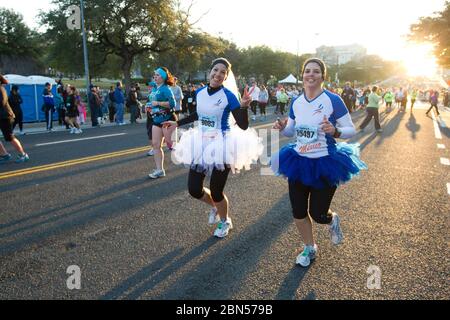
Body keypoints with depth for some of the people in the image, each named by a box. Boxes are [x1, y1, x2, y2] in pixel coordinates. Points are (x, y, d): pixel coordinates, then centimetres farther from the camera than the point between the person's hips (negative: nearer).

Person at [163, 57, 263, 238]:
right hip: (201, 145, 5)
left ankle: (225, 221, 34)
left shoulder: (229, 96, -14)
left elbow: (243, 126, -16)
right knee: (194, 189, 7)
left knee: (216, 191, 2)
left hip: (221, 146, -5)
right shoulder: (200, 92, 2)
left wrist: (244, 107, -32)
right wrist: (177, 123, 24)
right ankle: (214, 206, 41)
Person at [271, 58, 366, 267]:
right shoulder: (296, 102, 3)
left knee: (318, 214, 0)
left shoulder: (333, 100, -12)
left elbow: (351, 130, -9)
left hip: (325, 163, -4)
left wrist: (334, 131, -30)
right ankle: (309, 248, 35)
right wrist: (282, 128, -9)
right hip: (299, 161, 5)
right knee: (298, 212, 9)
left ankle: (333, 220, 40)